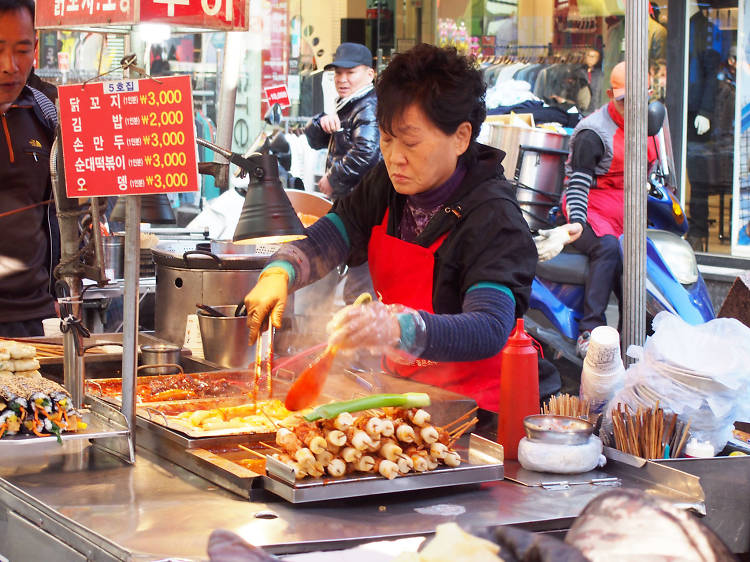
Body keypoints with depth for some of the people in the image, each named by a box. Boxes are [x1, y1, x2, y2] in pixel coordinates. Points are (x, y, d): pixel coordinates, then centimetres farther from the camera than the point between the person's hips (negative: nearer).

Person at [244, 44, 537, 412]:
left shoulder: (494, 217, -19)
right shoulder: (389, 185, 4)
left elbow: (489, 330, -32)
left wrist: (397, 328, -49)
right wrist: (278, 274, -17)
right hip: (403, 389, 7)